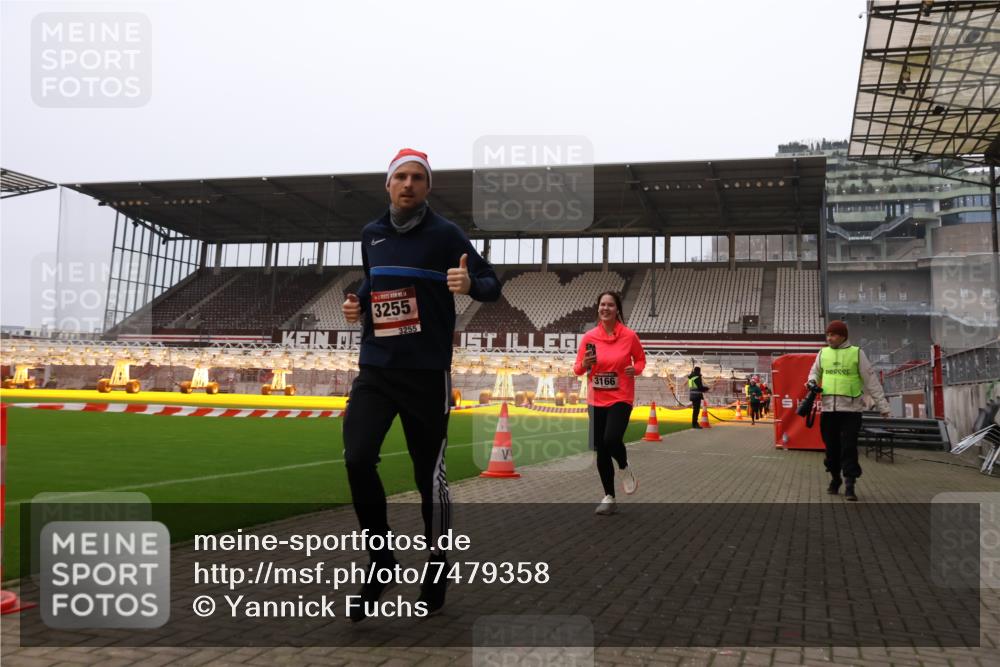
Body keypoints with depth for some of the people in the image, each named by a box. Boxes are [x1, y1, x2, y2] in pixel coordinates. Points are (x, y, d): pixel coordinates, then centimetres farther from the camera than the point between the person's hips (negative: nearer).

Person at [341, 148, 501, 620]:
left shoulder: (444, 233, -5)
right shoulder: (371, 234, 9)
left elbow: (492, 284, -7)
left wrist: (470, 285, -30)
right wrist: (357, 303, 6)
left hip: (427, 372, -4)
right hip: (375, 368, 4)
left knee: (429, 473, 3)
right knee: (357, 459, -10)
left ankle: (436, 565, 24)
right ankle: (380, 561, 9)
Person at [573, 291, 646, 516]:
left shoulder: (629, 335, -6)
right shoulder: (589, 337, -2)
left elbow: (641, 359, 10)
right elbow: (577, 369, 5)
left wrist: (635, 369, -11)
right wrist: (585, 364, -18)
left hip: (621, 398, -3)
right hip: (597, 400, 3)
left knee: (611, 439, -23)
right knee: (600, 450, 6)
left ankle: (625, 468, 12)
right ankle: (609, 498, 21)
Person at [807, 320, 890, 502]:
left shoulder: (857, 353, 0)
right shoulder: (823, 353, 9)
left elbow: (871, 380, 1)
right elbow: (815, 371, 24)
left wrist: (882, 404, 0)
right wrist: (812, 381, -1)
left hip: (851, 409, -3)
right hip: (828, 408, 3)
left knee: (849, 447, -5)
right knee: (831, 446, 9)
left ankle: (850, 485, -2)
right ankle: (835, 479, 25)